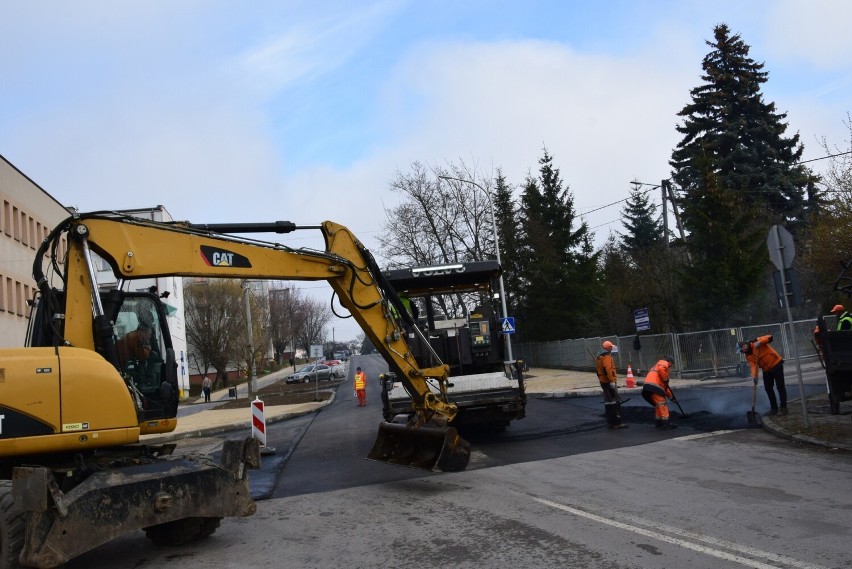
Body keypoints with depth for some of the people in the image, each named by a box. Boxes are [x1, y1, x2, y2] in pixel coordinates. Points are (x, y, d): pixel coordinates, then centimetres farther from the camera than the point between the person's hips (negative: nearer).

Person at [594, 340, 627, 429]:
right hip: (609, 382, -10)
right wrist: (612, 381, -25)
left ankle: (610, 422, 18)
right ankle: (616, 423, -10)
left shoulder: (599, 357, 17)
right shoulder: (607, 356, -14)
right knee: (615, 402, -8)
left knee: (608, 402, 13)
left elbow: (598, 369, 21)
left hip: (603, 382, 10)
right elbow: (608, 369, -24)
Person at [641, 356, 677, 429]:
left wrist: (670, 396, 38)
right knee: (662, 403, -8)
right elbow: (661, 369, -19)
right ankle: (666, 421, -11)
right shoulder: (664, 363, 10)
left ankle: (659, 422, 21)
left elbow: (664, 386, 38)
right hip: (654, 386, -9)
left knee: (658, 404, 18)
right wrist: (666, 379, -8)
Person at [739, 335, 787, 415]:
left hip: (776, 364, -6)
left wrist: (760, 342, -40)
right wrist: (754, 375, -31)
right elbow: (753, 365, -13)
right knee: (768, 388, 5)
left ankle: (783, 407, 3)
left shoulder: (757, 341, -13)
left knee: (780, 386, -5)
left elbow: (769, 337, -24)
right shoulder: (748, 357, 0)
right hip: (766, 370, 6)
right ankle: (774, 407, 17)